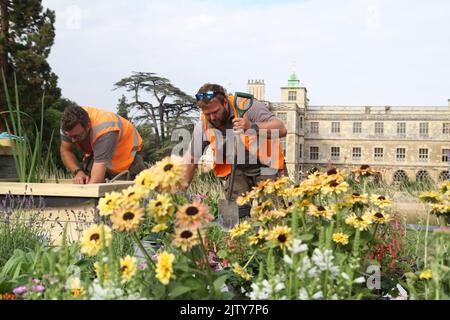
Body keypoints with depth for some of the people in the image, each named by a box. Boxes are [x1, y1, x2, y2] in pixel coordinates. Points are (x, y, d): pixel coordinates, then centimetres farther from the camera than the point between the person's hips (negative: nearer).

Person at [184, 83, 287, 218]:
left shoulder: (248, 106, -18)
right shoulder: (203, 125, -5)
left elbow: (281, 129, -27)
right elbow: (191, 159, 3)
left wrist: (252, 127, -43)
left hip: (265, 166, -3)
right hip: (235, 171, 3)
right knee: (235, 214, -11)